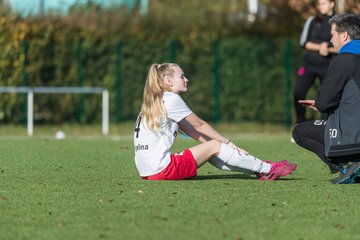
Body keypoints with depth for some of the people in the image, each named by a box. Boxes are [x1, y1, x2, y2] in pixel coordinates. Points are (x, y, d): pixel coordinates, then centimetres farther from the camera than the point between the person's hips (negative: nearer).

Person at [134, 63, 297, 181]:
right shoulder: (171, 99, -8)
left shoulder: (155, 102, 20)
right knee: (214, 147, -1)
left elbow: (192, 131, 18)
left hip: (147, 170, 9)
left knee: (211, 151, 15)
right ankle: (267, 169, 6)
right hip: (161, 169, -9)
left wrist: (223, 143, 13)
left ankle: (258, 169, 15)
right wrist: (227, 143, 11)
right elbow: (200, 126, 0)